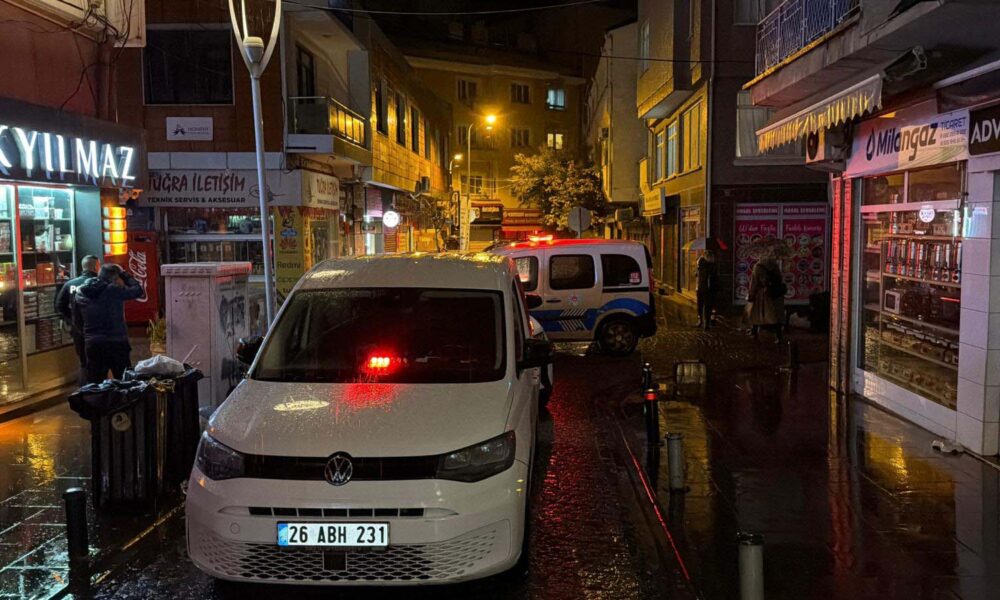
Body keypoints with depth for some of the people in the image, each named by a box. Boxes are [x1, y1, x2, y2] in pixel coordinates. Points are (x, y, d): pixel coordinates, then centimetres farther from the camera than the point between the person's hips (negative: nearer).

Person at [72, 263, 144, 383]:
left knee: (94, 384, 7)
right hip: (117, 343, -4)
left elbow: (77, 321, 14)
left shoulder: (79, 293, 6)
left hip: (92, 345, 4)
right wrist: (124, 274, 10)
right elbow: (138, 291, 0)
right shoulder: (114, 290, -11)